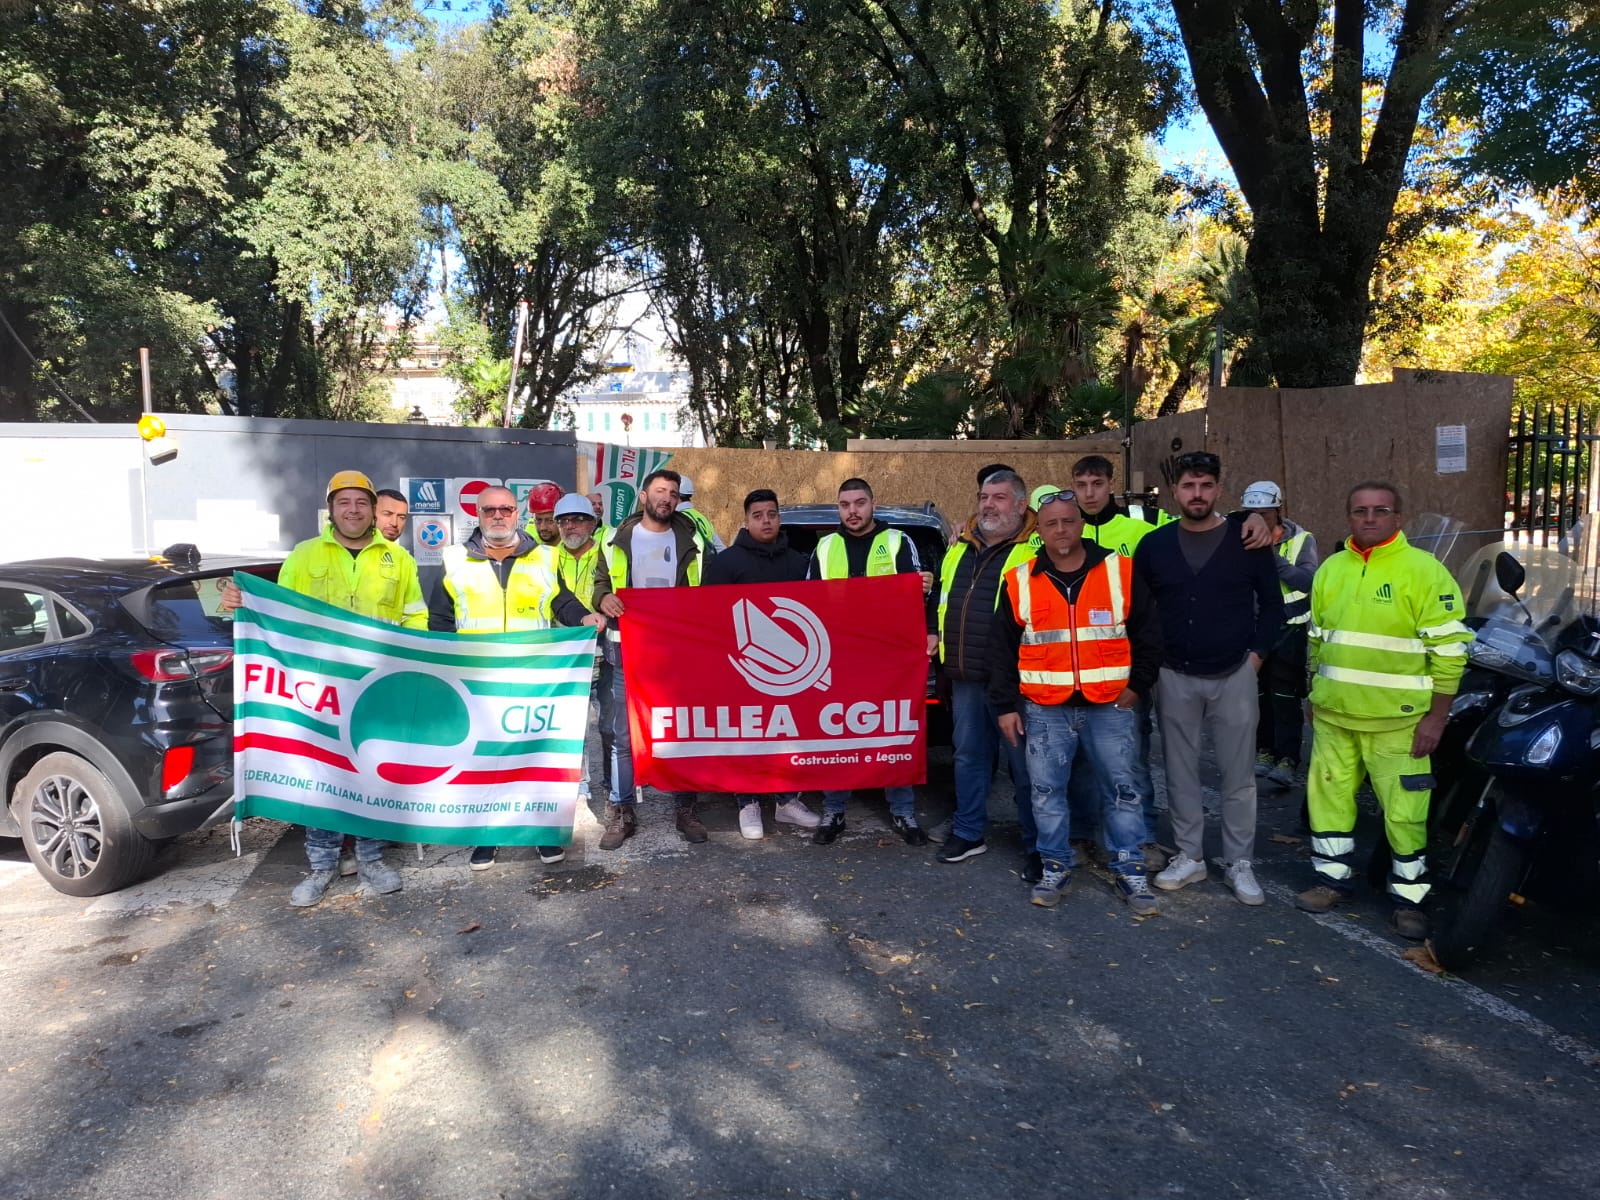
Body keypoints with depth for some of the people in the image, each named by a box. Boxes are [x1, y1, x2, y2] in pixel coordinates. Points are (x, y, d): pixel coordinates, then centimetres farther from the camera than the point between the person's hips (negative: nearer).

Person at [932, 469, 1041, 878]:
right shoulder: (960, 547, 14)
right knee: (969, 756, 16)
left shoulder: (1036, 550, -7)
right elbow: (944, 600, 26)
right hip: (964, 676, 7)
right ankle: (968, 832, 30)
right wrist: (938, 641, 17)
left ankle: (1037, 846, 16)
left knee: (1023, 763, 2)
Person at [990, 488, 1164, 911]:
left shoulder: (1121, 572, 1)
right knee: (1046, 791, 7)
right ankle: (1055, 867, 23)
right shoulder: (1019, 582, 2)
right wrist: (1005, 706, 3)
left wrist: (1137, 686, 1)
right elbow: (1003, 650, 6)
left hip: (1111, 707, 0)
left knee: (1122, 789, 7)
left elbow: (1148, 634, 7)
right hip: (1045, 710, 1)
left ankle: (1130, 871, 20)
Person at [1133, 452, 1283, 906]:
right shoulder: (1154, 545, 1)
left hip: (1233, 676, -1)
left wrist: (1256, 655, -3)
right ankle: (1189, 856, 22)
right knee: (1180, 771, 9)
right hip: (1174, 678, 2)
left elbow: (1272, 603, 4)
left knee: (1238, 774, 5)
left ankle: (1239, 863, 18)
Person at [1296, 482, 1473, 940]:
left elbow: (1449, 647, -10)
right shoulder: (1330, 569, 9)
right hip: (1334, 715, 5)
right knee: (1329, 797, 13)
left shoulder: (1423, 570, -8)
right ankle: (1332, 879, 28)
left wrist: (1436, 716, -12)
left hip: (1398, 719, -5)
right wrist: (1315, 696, 17)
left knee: (1404, 811, 1)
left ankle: (1409, 898, 17)